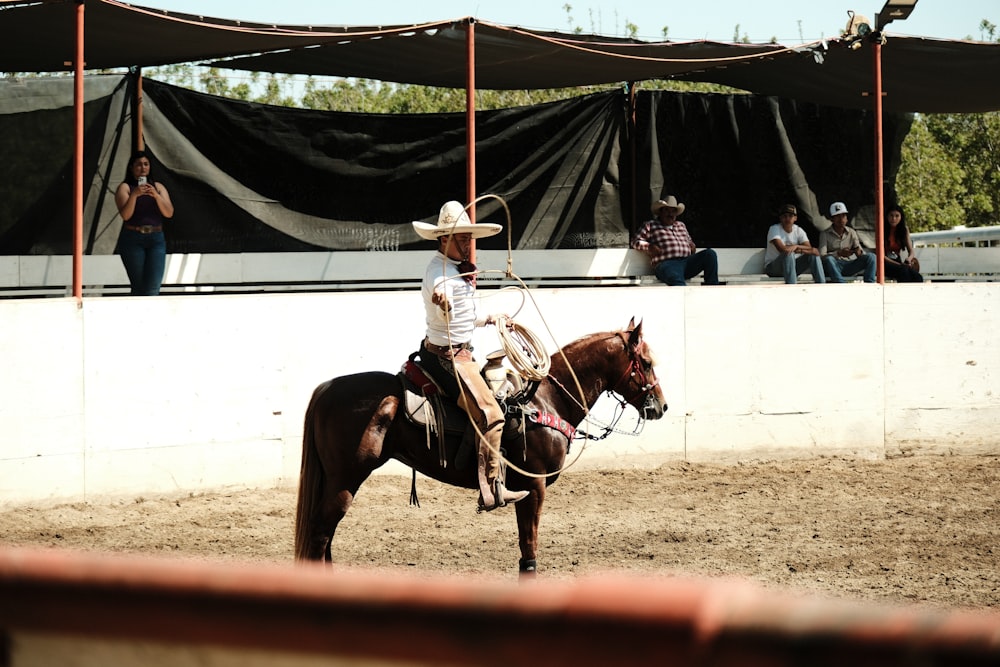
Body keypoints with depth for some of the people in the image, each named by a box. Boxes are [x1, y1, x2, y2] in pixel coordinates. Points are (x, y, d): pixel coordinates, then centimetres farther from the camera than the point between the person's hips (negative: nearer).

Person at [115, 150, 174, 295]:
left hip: (156, 240, 2)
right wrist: (134, 195, -25)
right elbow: (125, 215, -10)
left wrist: (156, 195, -15)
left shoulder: (158, 187, 12)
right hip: (132, 240, -2)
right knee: (139, 287, -4)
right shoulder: (125, 188, 3)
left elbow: (169, 213, 0)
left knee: (153, 288, -11)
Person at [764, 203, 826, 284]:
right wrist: (798, 247, -22)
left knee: (814, 255, -14)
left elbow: (810, 249, -12)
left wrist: (796, 247, -28)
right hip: (772, 267, -5)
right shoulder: (774, 229, -13)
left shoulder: (799, 231, 1)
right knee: (788, 253, -35)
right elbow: (782, 249, -29)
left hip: (792, 266, 5)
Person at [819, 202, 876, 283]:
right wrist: (839, 253, -30)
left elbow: (859, 251, 4)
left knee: (871, 257, -18)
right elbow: (821, 256, -14)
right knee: (829, 259, -38)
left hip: (849, 265, 3)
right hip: (834, 267, -3)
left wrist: (859, 252, -23)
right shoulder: (825, 234, -3)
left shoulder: (851, 233, 8)